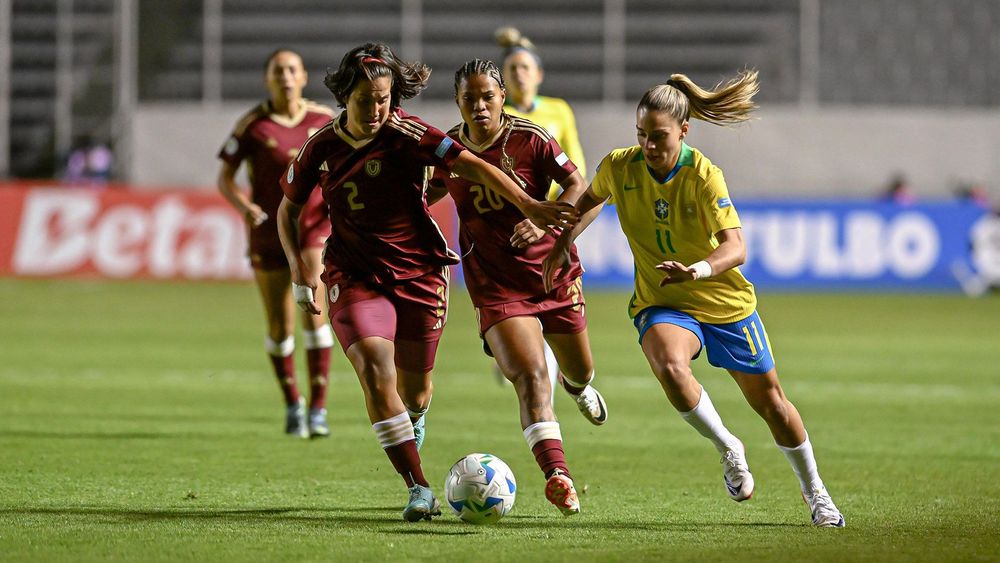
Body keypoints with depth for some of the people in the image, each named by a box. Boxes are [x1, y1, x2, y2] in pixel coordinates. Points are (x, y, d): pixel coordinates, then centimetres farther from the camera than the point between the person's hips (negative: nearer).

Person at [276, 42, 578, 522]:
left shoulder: (405, 135, -12)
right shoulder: (321, 147, -3)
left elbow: (471, 165, -20)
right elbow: (288, 210, 11)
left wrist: (529, 207, -31)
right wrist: (299, 269, -3)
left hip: (418, 271, 0)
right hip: (355, 278, 0)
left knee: (415, 389, 10)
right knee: (376, 375, -21)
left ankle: (412, 427, 49)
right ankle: (418, 488, -18)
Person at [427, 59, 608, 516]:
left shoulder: (529, 139, -10)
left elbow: (578, 186, -9)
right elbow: (430, 193, 19)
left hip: (552, 268, 1)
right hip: (494, 281, -1)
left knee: (580, 370, 19)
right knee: (530, 377, -21)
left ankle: (578, 386, 61)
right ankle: (557, 476, -33)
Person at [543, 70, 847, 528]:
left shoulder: (704, 176, -21)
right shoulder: (619, 167, -11)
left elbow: (735, 248, -28)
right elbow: (589, 200, 13)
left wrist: (697, 270, -47)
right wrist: (563, 244, 2)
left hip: (726, 301, -1)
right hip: (660, 303, 1)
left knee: (770, 402, 7)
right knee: (670, 366, -34)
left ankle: (815, 494, 31)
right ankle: (728, 449, -9)